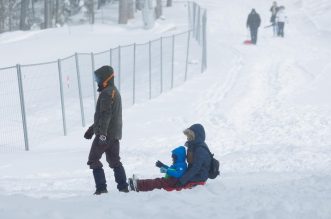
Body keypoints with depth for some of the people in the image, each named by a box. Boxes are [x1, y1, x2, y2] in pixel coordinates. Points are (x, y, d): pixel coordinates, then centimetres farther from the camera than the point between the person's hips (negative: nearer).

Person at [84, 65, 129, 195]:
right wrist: (92, 129, 30)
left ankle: (101, 188, -8)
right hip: (115, 134, 10)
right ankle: (123, 186, 10)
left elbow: (105, 115, -24)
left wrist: (102, 133, -29)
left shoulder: (107, 93, -14)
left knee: (93, 160, -2)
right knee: (114, 161, 15)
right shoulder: (115, 92, 20)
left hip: (105, 134, -10)